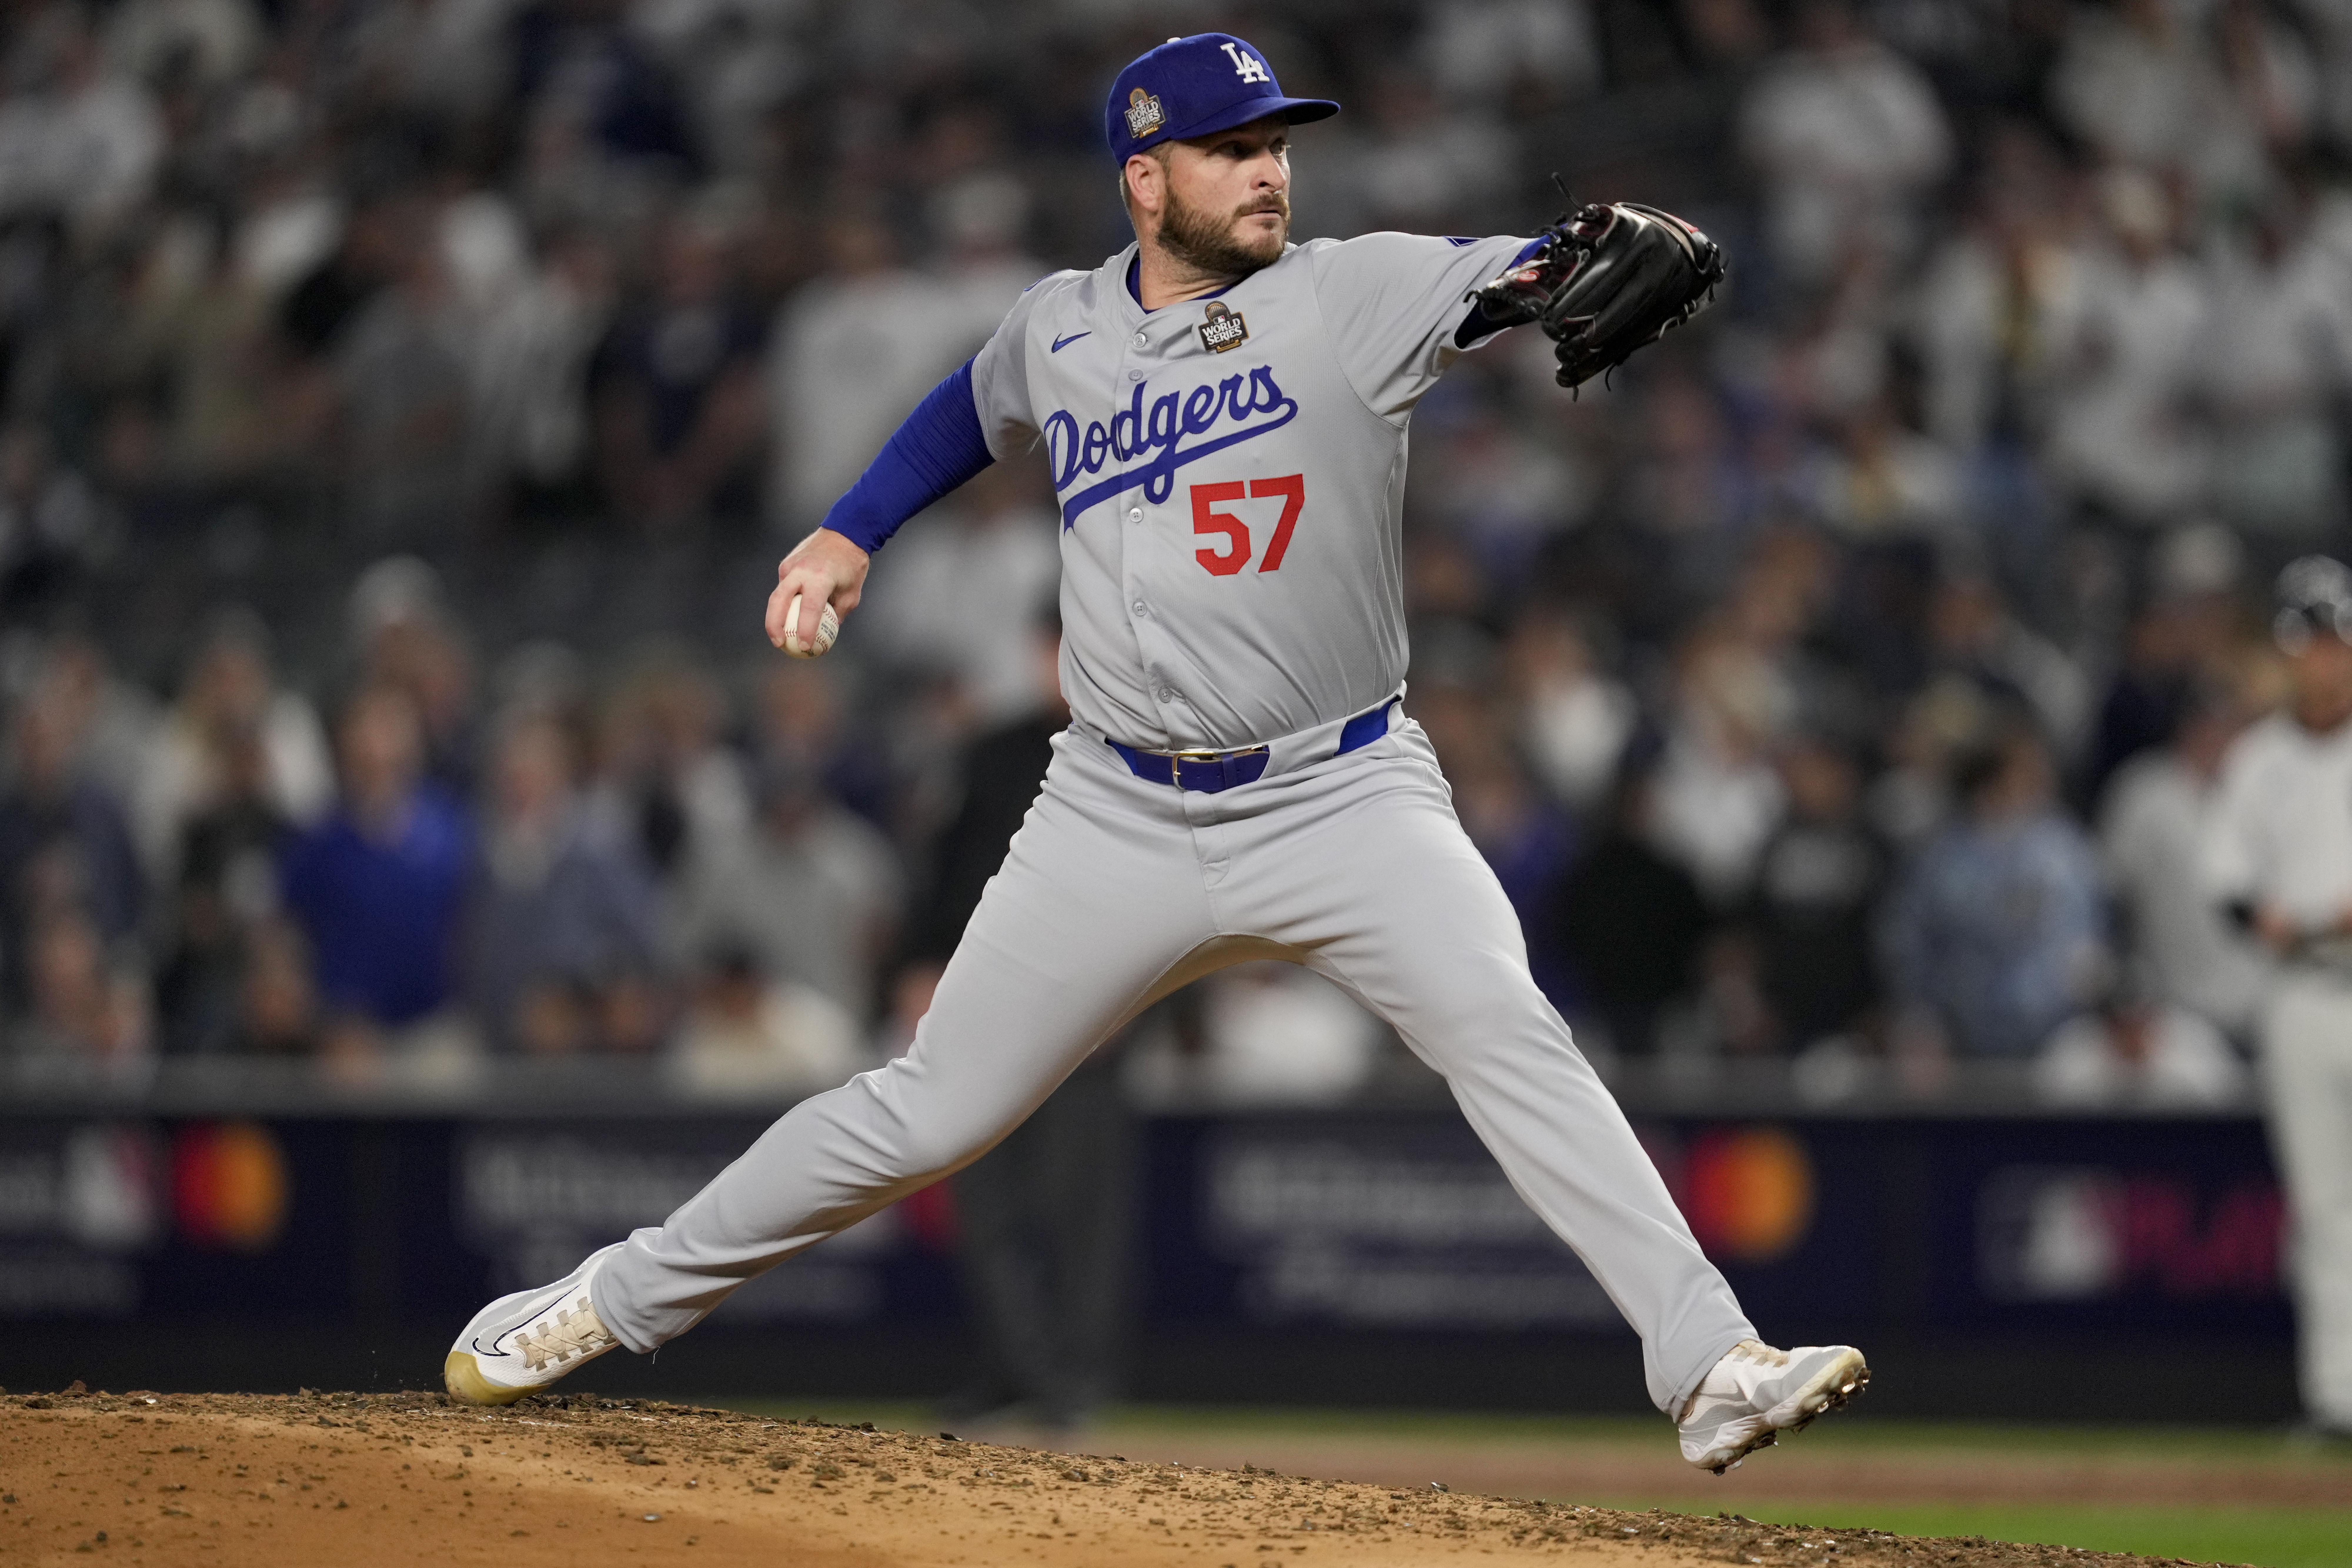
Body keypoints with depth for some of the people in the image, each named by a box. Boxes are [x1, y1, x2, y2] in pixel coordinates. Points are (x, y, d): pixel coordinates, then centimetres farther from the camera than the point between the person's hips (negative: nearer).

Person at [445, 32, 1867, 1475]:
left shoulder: (1349, 296, -7)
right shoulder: (1062, 329, 5)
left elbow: (1522, 275, -24)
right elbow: (976, 411, 28)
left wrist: (1610, 264, -45)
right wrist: (852, 532, 20)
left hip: (1340, 799, -3)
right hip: (1121, 818, 3)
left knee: (1505, 1032, -26)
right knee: (929, 1117, 7)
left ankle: (1712, 1368, -30)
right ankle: (622, 1300, 24)